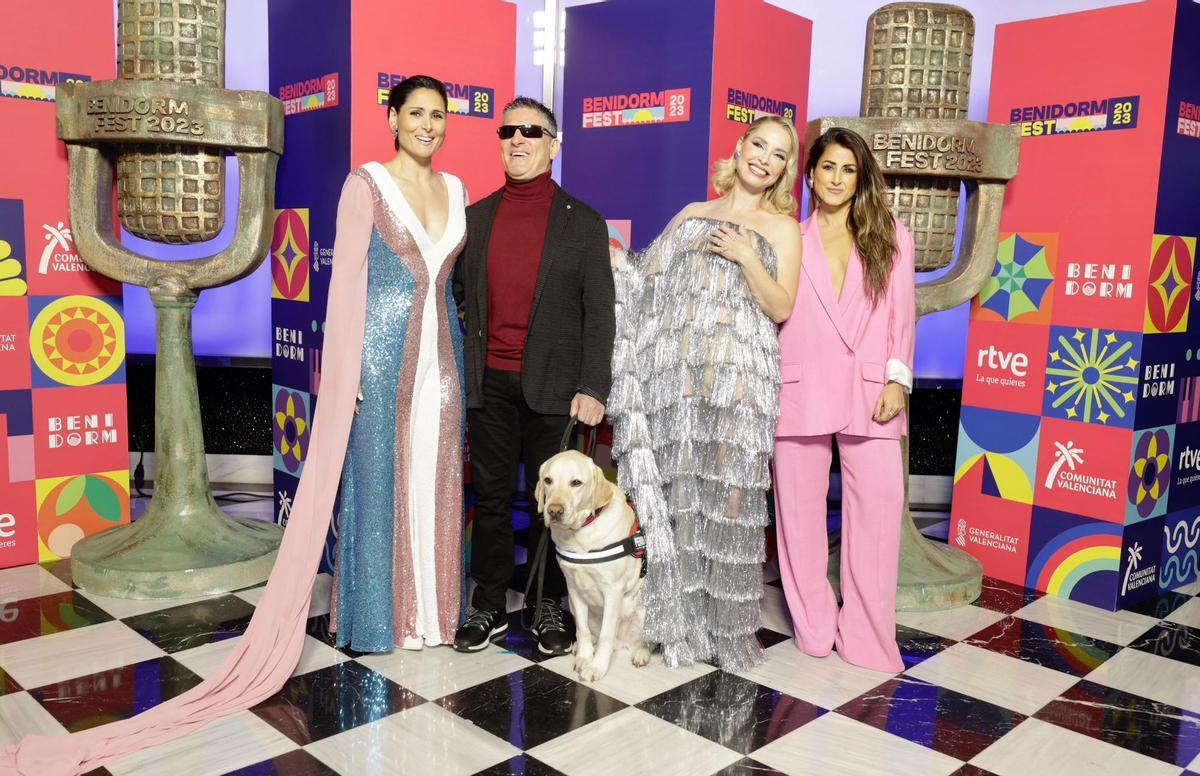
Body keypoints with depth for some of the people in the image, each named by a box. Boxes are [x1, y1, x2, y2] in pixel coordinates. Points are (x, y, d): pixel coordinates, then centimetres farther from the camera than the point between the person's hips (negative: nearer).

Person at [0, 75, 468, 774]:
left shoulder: (455, 190, 11)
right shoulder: (366, 184, -5)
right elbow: (347, 277, -7)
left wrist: (465, 362, 10)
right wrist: (342, 369, -12)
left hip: (441, 355, 5)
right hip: (382, 353, -5)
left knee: (435, 484, 10)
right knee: (378, 481, 3)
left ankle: (431, 611, 24)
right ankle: (379, 619, 16)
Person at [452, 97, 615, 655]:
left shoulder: (582, 222, 2)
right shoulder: (476, 216, 10)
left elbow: (599, 313, -2)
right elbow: (458, 296, 11)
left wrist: (592, 389, -9)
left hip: (554, 388, -2)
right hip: (489, 384, 2)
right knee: (491, 499, 10)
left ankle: (548, 608, 23)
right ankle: (489, 608, 23)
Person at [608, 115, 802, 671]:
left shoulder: (782, 227, 11)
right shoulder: (692, 214, 19)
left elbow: (780, 307, 1)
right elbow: (648, 280, 18)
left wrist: (747, 256, -9)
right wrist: (611, 258, 7)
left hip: (737, 377, -2)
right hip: (676, 372, 3)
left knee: (729, 494, -5)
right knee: (674, 491, 2)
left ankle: (727, 625, 8)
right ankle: (680, 619, 15)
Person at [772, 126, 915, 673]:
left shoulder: (890, 236, 10)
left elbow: (901, 313, 6)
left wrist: (898, 379, -4)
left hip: (869, 393, 0)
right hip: (801, 392, 0)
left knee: (879, 509, -5)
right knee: (800, 511, 6)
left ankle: (867, 637, 10)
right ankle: (813, 627, 22)